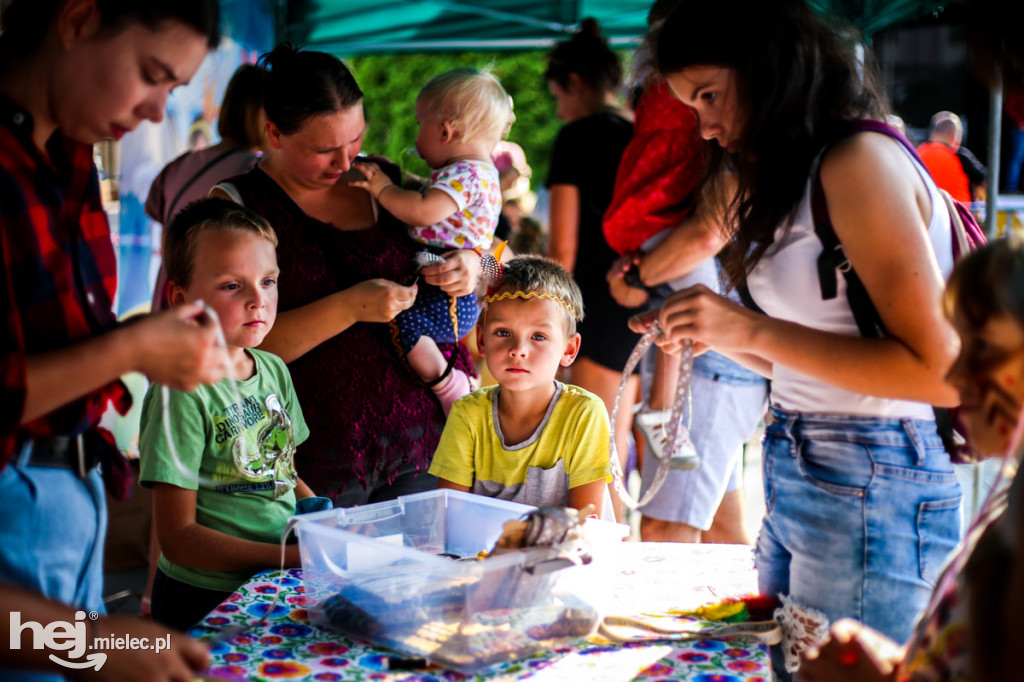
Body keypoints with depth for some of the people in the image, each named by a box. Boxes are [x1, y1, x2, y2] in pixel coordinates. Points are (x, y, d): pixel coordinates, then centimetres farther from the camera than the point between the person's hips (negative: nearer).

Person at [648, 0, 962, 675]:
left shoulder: (861, 159, -14)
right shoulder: (800, 173, 14)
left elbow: (939, 372, -19)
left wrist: (756, 330, -19)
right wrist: (719, 335, 4)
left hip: (869, 491, -8)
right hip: (794, 481, 8)